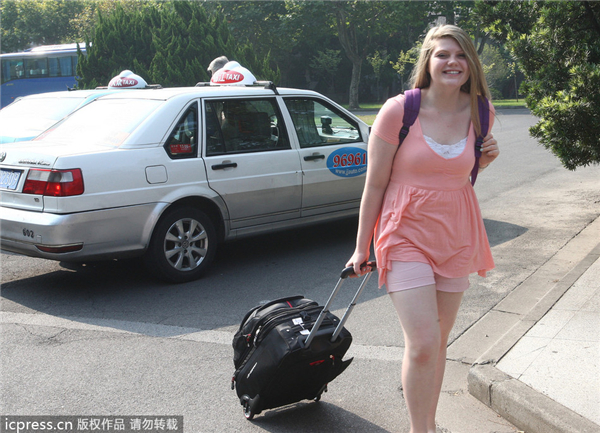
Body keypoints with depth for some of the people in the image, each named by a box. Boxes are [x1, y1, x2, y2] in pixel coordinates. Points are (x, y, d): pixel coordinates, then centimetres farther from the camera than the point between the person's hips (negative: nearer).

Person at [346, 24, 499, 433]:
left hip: (456, 237, 5)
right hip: (407, 235, -4)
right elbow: (375, 184, -6)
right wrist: (362, 248, -2)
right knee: (422, 344, -11)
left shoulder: (479, 114, 2)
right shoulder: (398, 111, -11)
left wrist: (486, 159, -3)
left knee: (438, 341, 14)